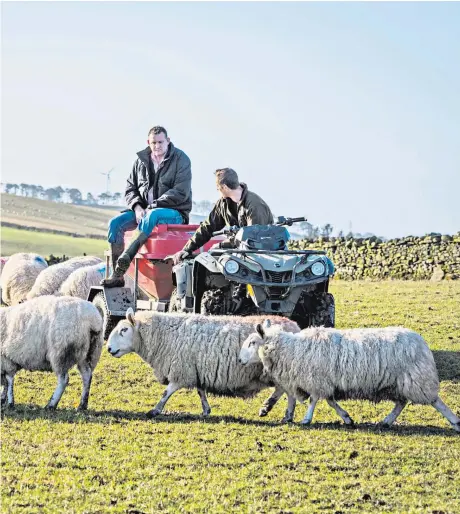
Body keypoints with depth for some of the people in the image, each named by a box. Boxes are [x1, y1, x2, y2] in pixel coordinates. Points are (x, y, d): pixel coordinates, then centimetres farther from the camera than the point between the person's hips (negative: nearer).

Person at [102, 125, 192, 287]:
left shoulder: (181, 159, -6)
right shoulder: (141, 160, 10)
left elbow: (181, 193, -14)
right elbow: (130, 188, 13)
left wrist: (152, 206, -19)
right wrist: (137, 207, -9)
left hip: (175, 212, -5)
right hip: (144, 209, 6)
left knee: (152, 216, -40)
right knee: (115, 223, -17)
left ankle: (126, 257, -47)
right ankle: (117, 276, -22)